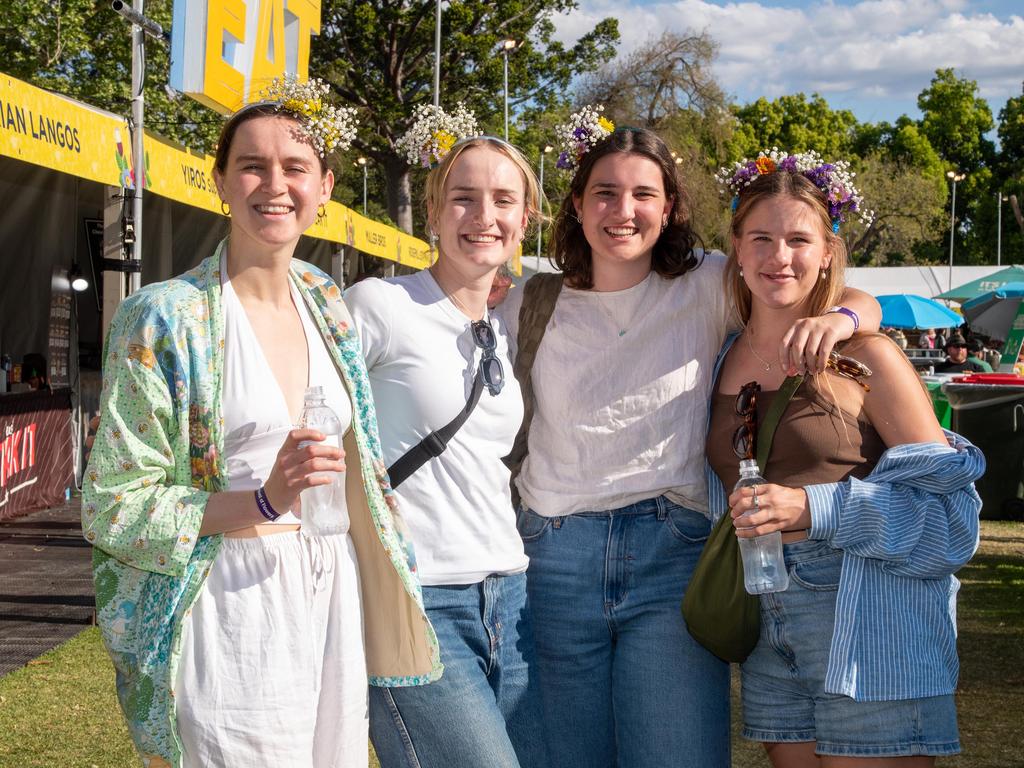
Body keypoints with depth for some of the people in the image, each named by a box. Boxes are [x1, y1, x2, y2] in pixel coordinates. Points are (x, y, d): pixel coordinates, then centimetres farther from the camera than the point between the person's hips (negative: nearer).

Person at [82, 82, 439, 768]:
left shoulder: (327, 306, 10)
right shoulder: (166, 318, -8)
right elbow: (112, 507, -11)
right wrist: (265, 501, -21)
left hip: (334, 602, 6)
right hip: (231, 606, -5)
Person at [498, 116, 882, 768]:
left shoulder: (707, 286, 4)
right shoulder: (532, 302, 9)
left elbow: (864, 303, 3)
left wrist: (836, 320, -19)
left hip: (672, 552, -1)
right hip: (556, 559, 2)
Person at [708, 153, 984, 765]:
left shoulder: (865, 357, -7)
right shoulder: (726, 362, 9)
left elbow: (948, 507, -10)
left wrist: (814, 509, -20)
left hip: (868, 625, -5)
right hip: (771, 636, 5)